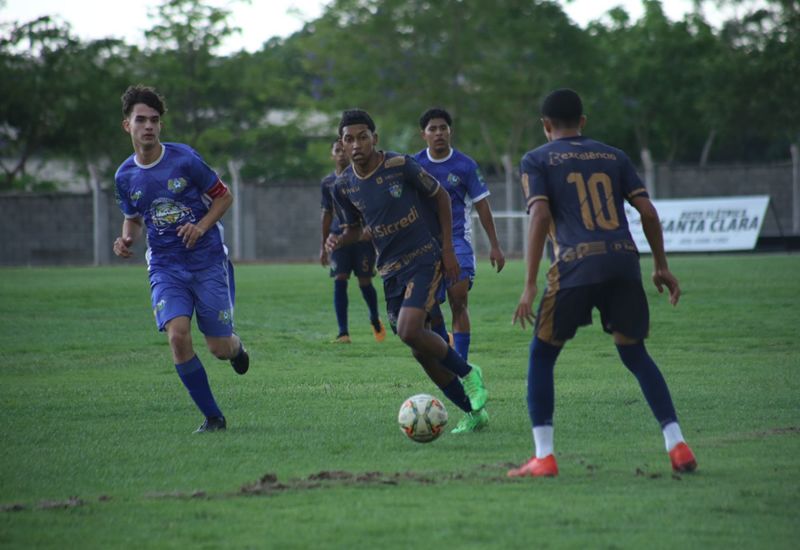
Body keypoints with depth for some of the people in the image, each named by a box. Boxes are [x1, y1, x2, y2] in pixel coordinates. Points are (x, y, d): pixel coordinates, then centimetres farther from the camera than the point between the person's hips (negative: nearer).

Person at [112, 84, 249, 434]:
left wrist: (201, 226, -14)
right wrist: (127, 239, -3)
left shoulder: (184, 159, -9)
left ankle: (236, 347, 41)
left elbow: (224, 196, 2)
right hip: (165, 268, 2)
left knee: (219, 348, -1)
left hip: (208, 261, -2)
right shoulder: (125, 176, 2)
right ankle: (212, 417, -8)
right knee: (177, 335, -21)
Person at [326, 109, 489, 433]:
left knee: (409, 331, -25)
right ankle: (474, 413, 18)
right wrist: (338, 241, -8)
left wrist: (447, 249, -4)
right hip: (391, 270, 6)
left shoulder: (400, 166, -14)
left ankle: (467, 373, -1)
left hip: (425, 258, -6)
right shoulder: (344, 187, 0)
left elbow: (440, 197, -2)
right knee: (421, 352, 5)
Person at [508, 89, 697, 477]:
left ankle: (543, 457, 2)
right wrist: (661, 266, 20)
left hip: (576, 266, -3)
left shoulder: (537, 160, 10)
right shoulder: (613, 156, 21)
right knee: (635, 354, 17)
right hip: (624, 262, 3)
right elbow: (648, 211, 12)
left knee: (541, 355, 11)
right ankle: (677, 445, 5)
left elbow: (540, 216, -4)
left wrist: (530, 285, -6)